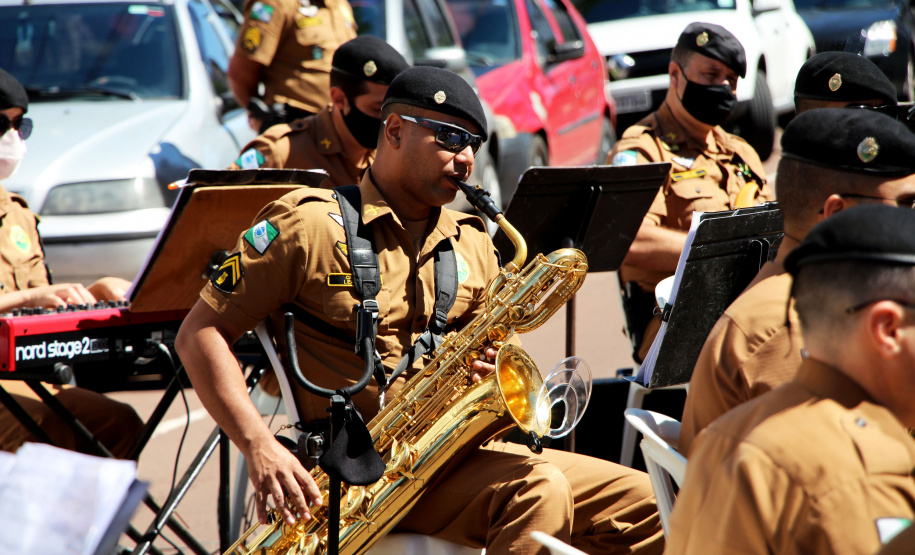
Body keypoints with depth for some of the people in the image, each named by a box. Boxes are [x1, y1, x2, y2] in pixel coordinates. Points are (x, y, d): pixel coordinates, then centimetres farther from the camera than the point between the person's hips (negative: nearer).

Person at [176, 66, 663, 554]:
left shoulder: (472, 243, 18)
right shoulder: (309, 225, -2)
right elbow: (199, 334, -3)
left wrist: (492, 372, -4)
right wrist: (260, 447, -17)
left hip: (456, 451, 7)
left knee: (642, 504, -9)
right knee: (540, 490, -31)